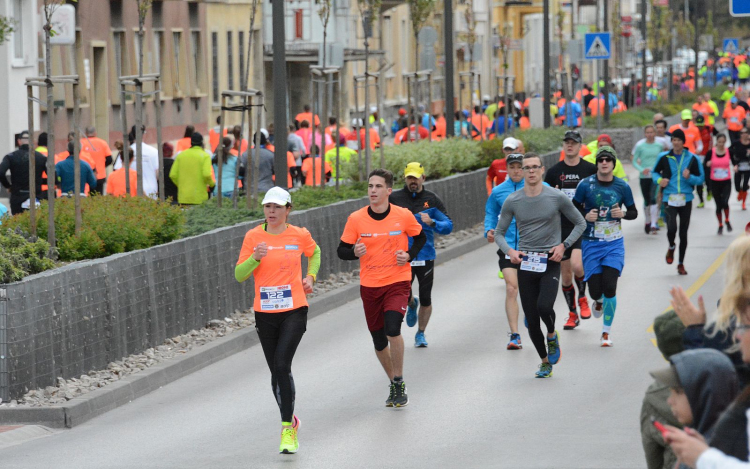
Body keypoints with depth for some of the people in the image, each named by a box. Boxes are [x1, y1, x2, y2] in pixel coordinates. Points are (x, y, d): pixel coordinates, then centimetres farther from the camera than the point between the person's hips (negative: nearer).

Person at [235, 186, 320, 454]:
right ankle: (289, 419, 31)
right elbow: (239, 275, -4)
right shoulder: (254, 236, -2)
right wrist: (255, 258, -21)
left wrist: (310, 276, 8)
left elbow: (315, 252, 23)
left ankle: (287, 429, -11)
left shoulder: (300, 236, -1)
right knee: (276, 372, 9)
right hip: (265, 312, 2)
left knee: (282, 366, -17)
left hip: (294, 311, -2)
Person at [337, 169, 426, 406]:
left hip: (397, 282, -2)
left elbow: (420, 237, 12)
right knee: (379, 340, 9)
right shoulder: (356, 219, -5)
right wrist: (355, 252, -21)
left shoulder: (404, 216, -6)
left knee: (392, 328, -23)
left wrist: (409, 255, -7)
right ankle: (394, 384, 32)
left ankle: (399, 382, -6)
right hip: (369, 286, 3)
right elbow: (341, 251, 1)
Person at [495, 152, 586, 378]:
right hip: (525, 264, 2)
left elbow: (580, 223, 8)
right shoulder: (512, 202, 1)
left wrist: (563, 245, -5)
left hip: (550, 263, -2)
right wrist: (509, 251, -9)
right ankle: (545, 361, 21)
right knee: (531, 320, 2)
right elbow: (499, 233, 10)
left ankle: (552, 336, 8)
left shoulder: (557, 198, -4)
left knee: (544, 306, -25)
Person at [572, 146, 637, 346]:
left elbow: (634, 213, 9)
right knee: (595, 289, -4)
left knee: (609, 287, -12)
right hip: (591, 243, 0)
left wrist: (623, 214, -12)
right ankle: (598, 301, 37)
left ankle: (606, 333, 4)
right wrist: (586, 216, -15)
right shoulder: (586, 185, -5)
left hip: (614, 243, 0)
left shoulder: (622, 186, -1)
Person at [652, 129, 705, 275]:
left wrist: (689, 177, -16)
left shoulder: (692, 159, 0)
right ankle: (671, 248, 13)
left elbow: (700, 179, 4)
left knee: (683, 233, 8)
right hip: (669, 199, -1)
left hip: (686, 199, 1)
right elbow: (654, 172, 14)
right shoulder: (664, 157, 0)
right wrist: (659, 180, -8)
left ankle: (681, 263, 25)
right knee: (671, 227, -21)